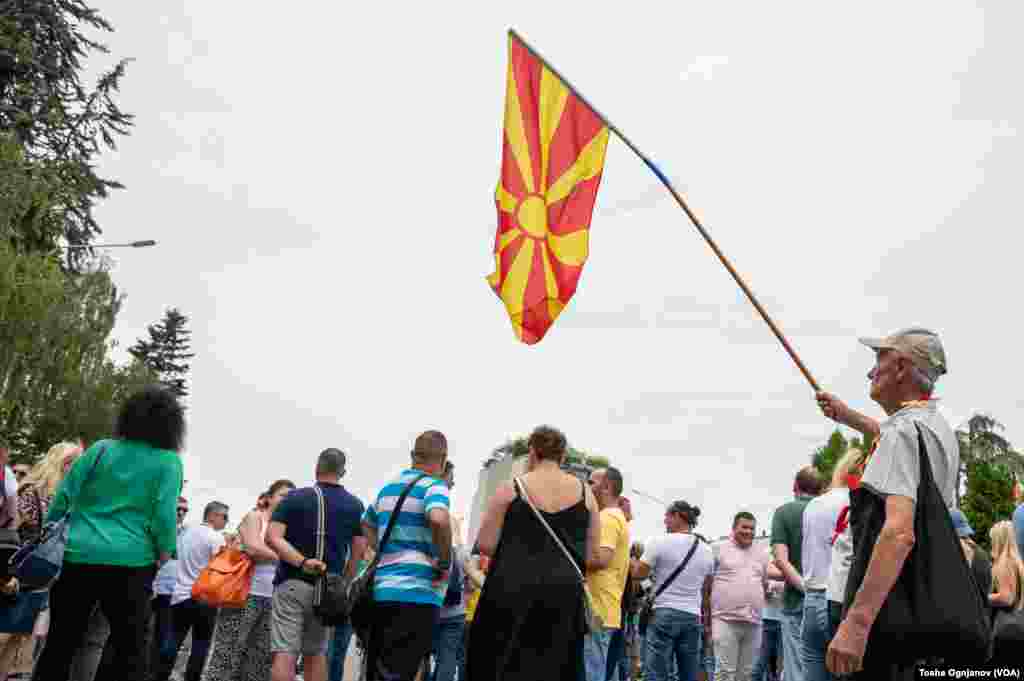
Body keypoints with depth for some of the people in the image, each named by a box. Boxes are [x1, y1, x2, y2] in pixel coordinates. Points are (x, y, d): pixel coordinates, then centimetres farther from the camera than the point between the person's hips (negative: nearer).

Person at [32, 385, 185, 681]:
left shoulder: (101, 449, 5)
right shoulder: (168, 461, -3)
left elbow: (63, 498, 3)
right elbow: (164, 514, -10)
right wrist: (165, 551, 5)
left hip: (78, 555, 3)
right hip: (131, 562, -2)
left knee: (59, 645, 12)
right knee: (130, 651, 5)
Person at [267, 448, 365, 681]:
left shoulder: (294, 498, 1)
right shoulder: (355, 505, 5)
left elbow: (272, 538, -11)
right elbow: (358, 552, 4)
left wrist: (302, 562, -18)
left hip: (292, 583, -3)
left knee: (284, 653, -7)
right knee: (315, 653, 16)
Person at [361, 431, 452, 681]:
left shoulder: (387, 488, 17)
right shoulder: (434, 485, -7)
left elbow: (366, 526, 31)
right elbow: (439, 519, -29)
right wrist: (444, 563, -15)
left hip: (382, 589, 8)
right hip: (417, 592, -7)